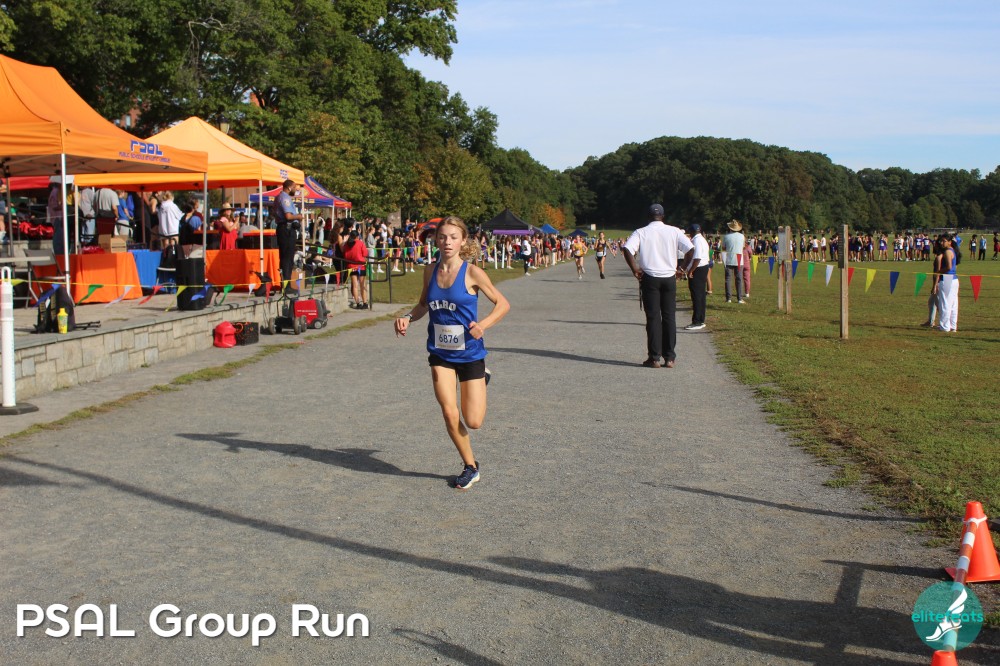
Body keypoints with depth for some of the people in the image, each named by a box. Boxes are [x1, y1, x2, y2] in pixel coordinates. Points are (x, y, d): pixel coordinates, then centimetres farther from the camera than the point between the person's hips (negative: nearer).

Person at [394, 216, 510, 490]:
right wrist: (407, 318, -5)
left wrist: (483, 325, -25)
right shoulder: (430, 271, 0)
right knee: (449, 413, -5)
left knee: (473, 422, 0)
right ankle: (470, 467, 18)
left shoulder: (472, 272, -14)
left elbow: (502, 304, -8)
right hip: (440, 353, 3)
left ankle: (482, 378, 33)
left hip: (469, 352, -3)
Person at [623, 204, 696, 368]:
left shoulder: (641, 232, -2)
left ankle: (654, 358, 1)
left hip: (649, 279, -1)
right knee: (669, 316, 8)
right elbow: (690, 249, -6)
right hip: (669, 278, 1)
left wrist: (635, 269, -6)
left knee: (653, 317, 3)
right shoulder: (674, 231, 2)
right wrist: (681, 267, 6)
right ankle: (669, 357, 8)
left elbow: (627, 249, -17)